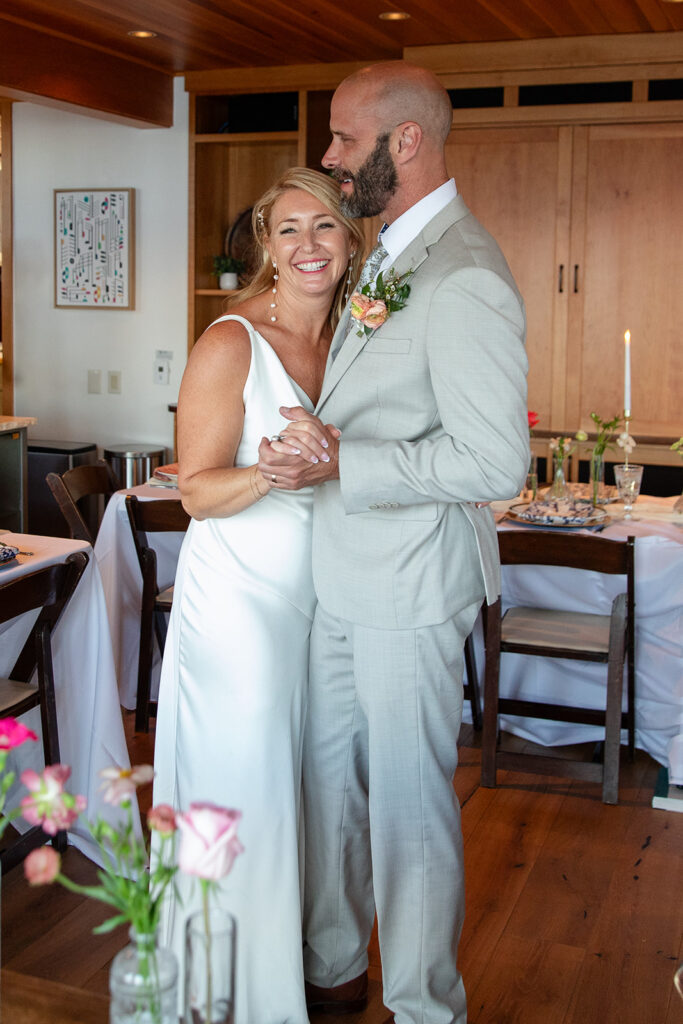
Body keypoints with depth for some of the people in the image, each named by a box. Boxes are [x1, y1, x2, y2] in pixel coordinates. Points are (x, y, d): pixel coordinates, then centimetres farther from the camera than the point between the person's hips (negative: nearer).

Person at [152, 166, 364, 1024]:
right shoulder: (230, 344, -13)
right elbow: (198, 492, -15)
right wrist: (272, 471, -32)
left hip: (317, 599, 6)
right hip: (238, 602, -6)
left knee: (297, 788, 16)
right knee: (242, 799, 1)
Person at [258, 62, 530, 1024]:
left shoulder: (464, 276, -19)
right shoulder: (388, 259, 11)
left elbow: (495, 462, -24)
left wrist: (341, 460, -22)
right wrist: (312, 445, 3)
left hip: (410, 591, -9)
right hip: (344, 581, 9)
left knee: (409, 803, 6)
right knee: (329, 779, 19)